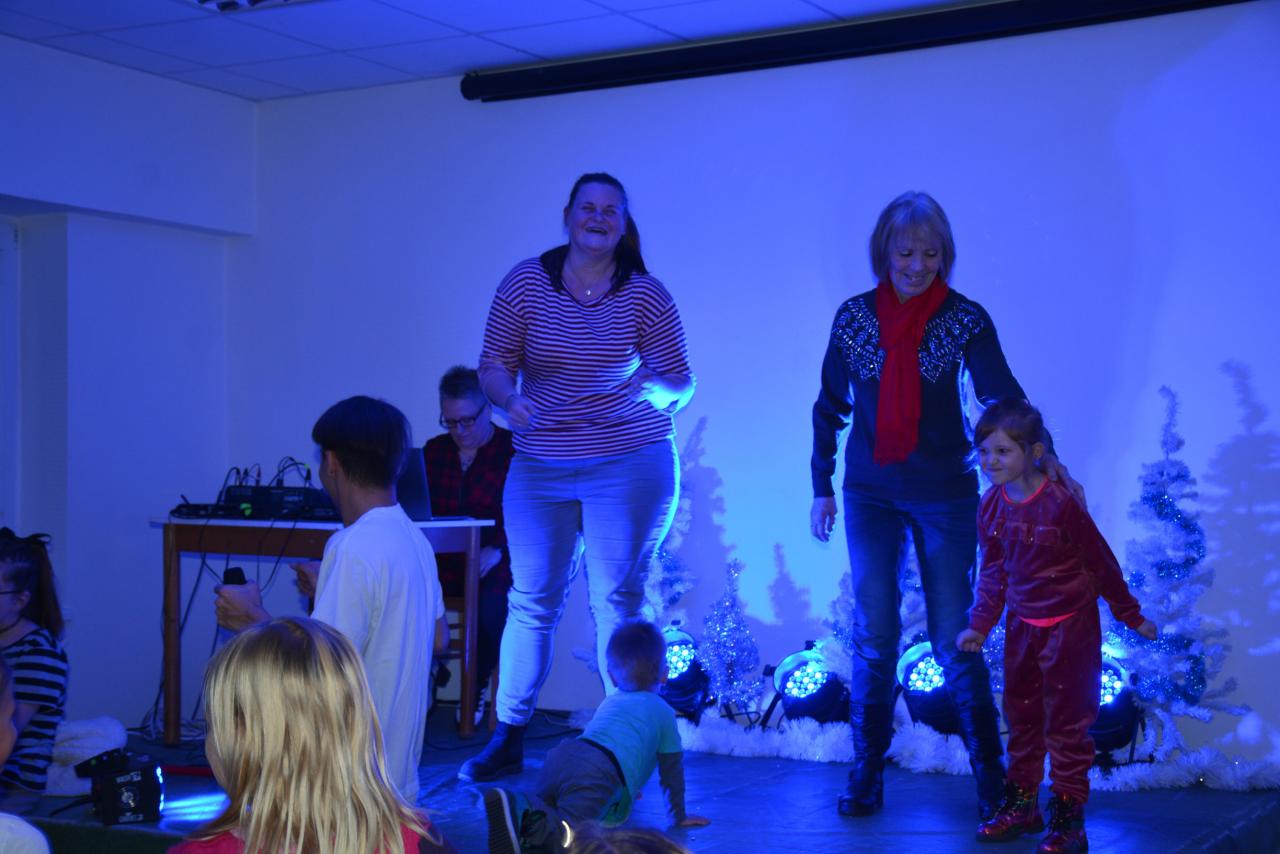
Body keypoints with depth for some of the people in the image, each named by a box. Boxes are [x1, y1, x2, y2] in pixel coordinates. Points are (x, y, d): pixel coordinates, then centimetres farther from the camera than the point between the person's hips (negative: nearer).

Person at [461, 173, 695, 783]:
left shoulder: (646, 295, -2)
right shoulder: (525, 282, 0)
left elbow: (680, 381, 1)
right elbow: (493, 364, 2)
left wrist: (651, 393, -20)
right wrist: (509, 398, -18)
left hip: (629, 464, -2)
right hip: (540, 467, 2)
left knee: (617, 599, -1)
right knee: (532, 597, 6)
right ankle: (506, 740, 15)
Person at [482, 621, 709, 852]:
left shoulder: (609, 702, 42)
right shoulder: (663, 712, 24)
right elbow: (671, 771, 29)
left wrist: (628, 789, 76)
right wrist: (678, 816, 43)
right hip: (599, 774, -6)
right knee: (570, 832, -22)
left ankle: (517, 802, -20)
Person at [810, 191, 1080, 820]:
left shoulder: (965, 319, -4)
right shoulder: (854, 316, 1)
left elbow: (1001, 393, -14)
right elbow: (830, 407, 8)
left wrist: (1041, 452, -30)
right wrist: (822, 486, 7)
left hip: (945, 496, -1)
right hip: (871, 496, 2)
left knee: (953, 636, 0)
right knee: (873, 636, 2)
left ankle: (991, 776, 12)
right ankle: (866, 777, 13)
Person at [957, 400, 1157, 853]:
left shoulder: (1060, 504, -21)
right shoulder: (991, 507, -3)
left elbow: (1101, 562, -11)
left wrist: (1132, 617, -2)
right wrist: (980, 625, 6)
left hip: (1069, 625, -6)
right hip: (1022, 625, 6)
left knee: (1067, 721, 0)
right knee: (1021, 717, 15)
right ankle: (1021, 805, 29)